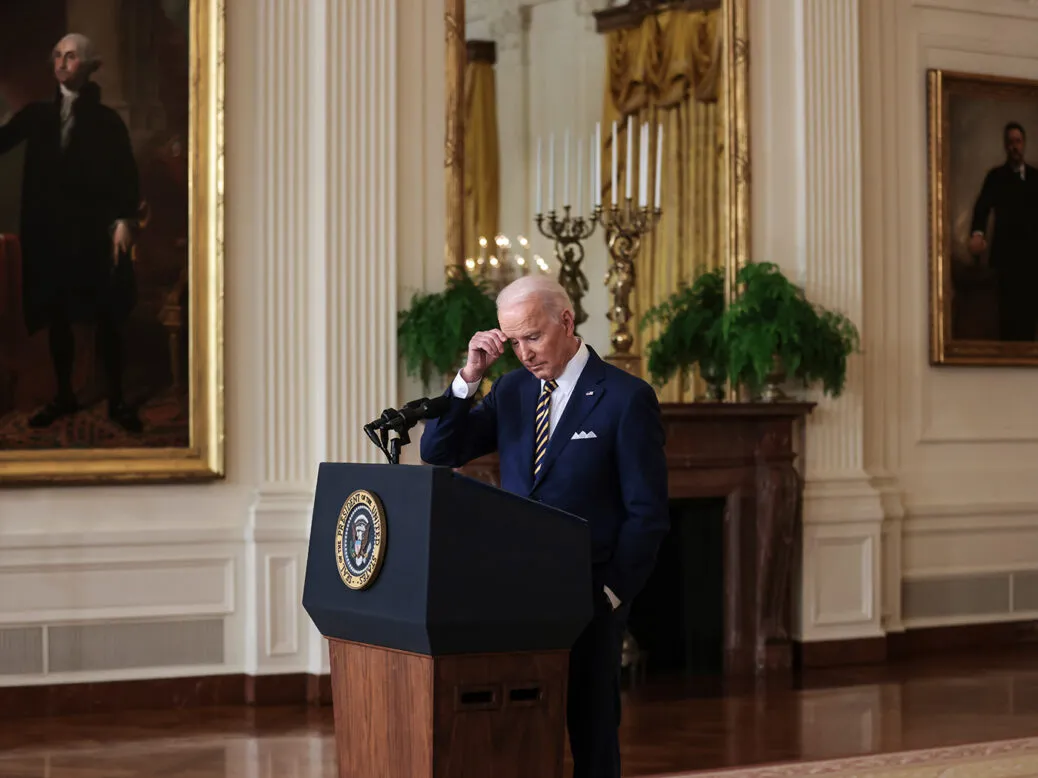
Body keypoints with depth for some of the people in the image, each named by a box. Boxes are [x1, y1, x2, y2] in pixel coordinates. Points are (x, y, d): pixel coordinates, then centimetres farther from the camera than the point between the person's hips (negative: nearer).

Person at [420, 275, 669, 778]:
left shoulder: (627, 398, -6)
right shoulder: (512, 389, 10)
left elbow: (648, 513, -6)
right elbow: (438, 452, 5)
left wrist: (611, 593, -12)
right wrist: (470, 375, -6)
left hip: (588, 599, -4)